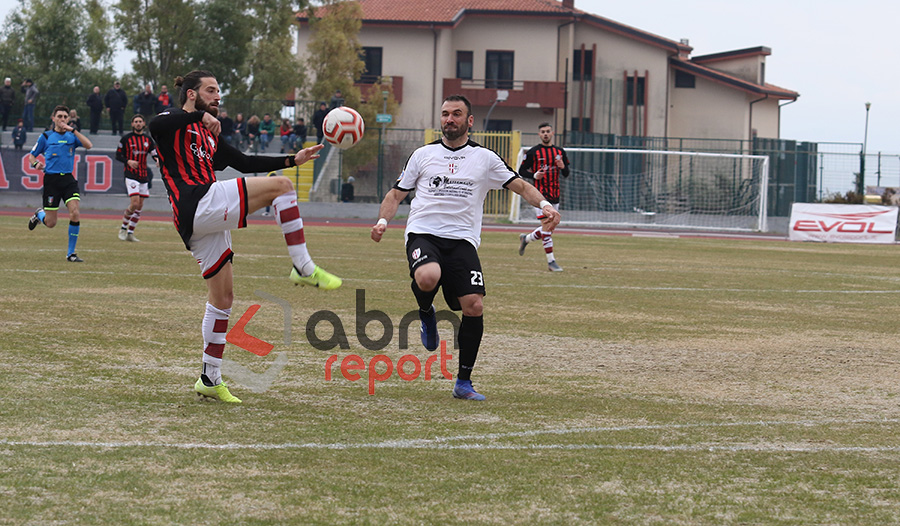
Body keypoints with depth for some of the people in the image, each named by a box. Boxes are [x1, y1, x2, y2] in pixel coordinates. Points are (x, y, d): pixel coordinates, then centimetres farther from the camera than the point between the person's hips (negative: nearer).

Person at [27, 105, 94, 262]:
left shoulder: (72, 136, 7)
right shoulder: (45, 137, 4)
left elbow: (88, 145, -11)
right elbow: (31, 155, 13)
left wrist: (73, 130, -16)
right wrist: (36, 163, -10)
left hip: (68, 179, 1)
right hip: (51, 179, -1)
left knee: (75, 214, -16)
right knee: (50, 223, 0)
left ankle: (71, 253, -5)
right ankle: (39, 214, 38)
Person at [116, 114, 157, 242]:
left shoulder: (148, 139, 9)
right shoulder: (126, 138, -1)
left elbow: (154, 153, 8)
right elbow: (118, 155, 1)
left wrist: (158, 159, -16)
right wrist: (128, 161, -17)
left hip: (144, 176, 5)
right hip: (131, 175, -5)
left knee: (140, 206, 5)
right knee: (135, 203, -17)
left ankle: (130, 233, 13)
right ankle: (123, 228, 2)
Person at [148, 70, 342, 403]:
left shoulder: (208, 136, 30)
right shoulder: (174, 121, 3)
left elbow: (244, 163, 32)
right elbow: (155, 125, -21)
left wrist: (292, 160, 26)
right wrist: (200, 116, -19)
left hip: (207, 221, 10)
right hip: (199, 204, -10)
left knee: (222, 297, 13)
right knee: (280, 186, -16)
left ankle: (210, 379, 18)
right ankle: (304, 268, -17)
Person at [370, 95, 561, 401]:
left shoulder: (484, 158, 12)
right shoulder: (423, 155, 15)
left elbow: (520, 185, 12)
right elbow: (397, 194, 19)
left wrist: (544, 205, -7)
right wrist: (383, 220, 0)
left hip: (462, 240, 1)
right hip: (423, 234, -1)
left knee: (474, 306, -14)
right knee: (428, 277, -35)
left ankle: (464, 382, 2)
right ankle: (426, 314, 4)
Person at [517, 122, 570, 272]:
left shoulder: (560, 152, 12)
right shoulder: (533, 152, -2)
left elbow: (566, 174, 16)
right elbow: (521, 171, 2)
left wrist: (563, 167, -7)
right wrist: (534, 175, -17)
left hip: (555, 195, 6)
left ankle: (526, 238, 38)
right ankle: (551, 262, -12)